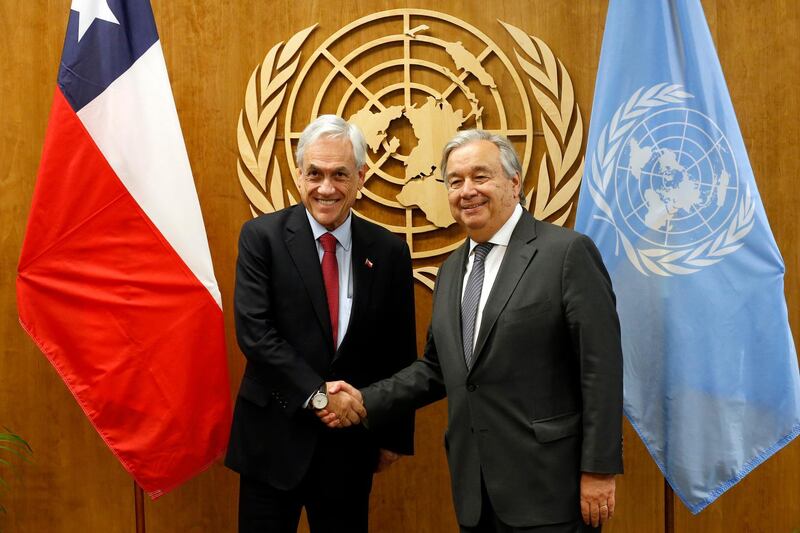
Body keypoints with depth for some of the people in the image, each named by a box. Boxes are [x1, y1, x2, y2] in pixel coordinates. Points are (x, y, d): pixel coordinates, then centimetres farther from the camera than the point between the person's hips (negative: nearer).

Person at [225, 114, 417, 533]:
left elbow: (400, 353, 6)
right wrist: (318, 395, -18)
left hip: (350, 442, 2)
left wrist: (394, 435, 9)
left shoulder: (389, 251, 0)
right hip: (274, 437, -2)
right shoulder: (261, 236, -6)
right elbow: (253, 331, -14)